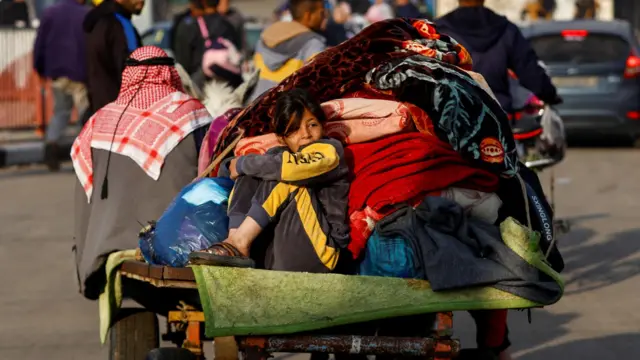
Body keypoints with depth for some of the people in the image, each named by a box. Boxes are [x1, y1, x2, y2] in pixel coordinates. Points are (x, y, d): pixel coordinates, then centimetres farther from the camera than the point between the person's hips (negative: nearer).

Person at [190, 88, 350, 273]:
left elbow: (292, 166, -20)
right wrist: (230, 166, -6)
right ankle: (235, 239, -23)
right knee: (250, 174, 1)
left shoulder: (330, 150, 0)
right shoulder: (279, 154, 22)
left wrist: (242, 164, -7)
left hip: (314, 254, -6)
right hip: (272, 258, 6)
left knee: (283, 176, -17)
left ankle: (240, 243, -25)